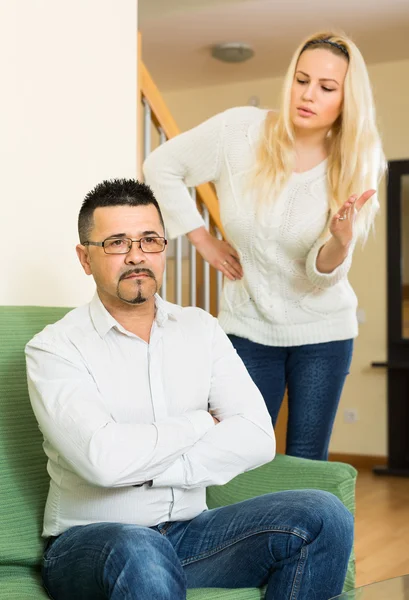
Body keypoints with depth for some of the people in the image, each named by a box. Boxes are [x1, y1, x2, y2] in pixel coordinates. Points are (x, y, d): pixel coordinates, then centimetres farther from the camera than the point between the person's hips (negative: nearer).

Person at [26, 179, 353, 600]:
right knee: (140, 551, -40)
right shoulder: (54, 348, -5)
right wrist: (201, 424, -7)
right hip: (87, 542, -5)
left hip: (189, 531, 5)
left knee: (324, 516, -16)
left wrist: (144, 467, -13)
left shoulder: (201, 329, 8)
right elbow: (103, 459, -22)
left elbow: (257, 439, -5)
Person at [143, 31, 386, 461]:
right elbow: (161, 167, -1)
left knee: (307, 464, 6)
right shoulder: (239, 131, -13)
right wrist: (202, 239, -4)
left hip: (323, 333, 1)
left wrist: (341, 241, -35)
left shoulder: (353, 168, -9)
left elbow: (321, 275, -12)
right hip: (248, 329, 0)